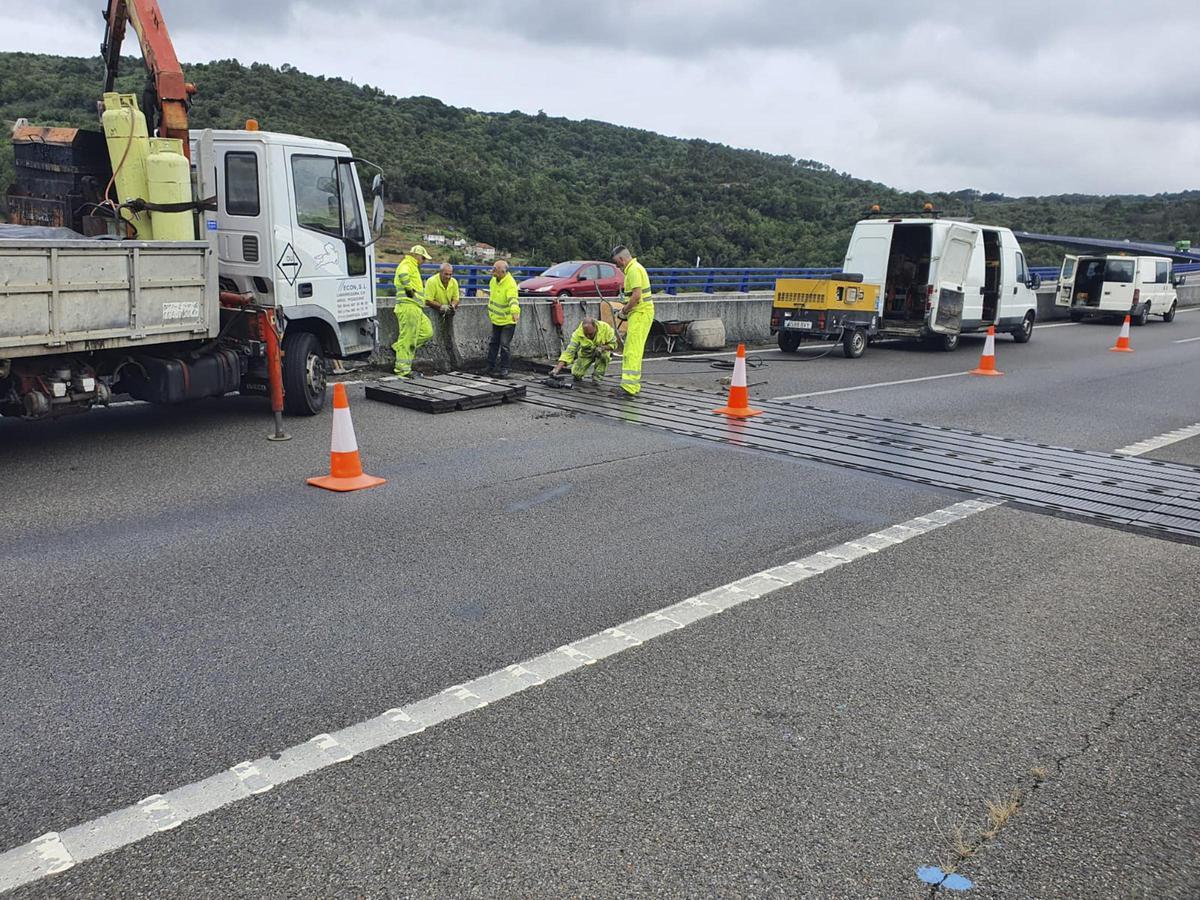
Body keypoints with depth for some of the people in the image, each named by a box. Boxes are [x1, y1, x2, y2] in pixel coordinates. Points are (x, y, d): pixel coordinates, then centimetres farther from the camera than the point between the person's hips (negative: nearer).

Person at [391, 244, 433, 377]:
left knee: (427, 331, 10)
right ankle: (402, 368, -1)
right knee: (408, 337, -7)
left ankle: (399, 347, 14)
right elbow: (403, 275, -33)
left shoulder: (413, 267, 24)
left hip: (416, 308, 10)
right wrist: (409, 289, -23)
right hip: (408, 306, -10)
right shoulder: (406, 264, -9)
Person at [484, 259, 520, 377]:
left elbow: (513, 300, -43)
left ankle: (504, 370, 4)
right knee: (493, 343, 16)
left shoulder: (510, 284, -27)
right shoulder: (494, 280, -2)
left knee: (505, 345, -7)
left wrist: (515, 312, -62)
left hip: (508, 320, -8)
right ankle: (491, 366, 28)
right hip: (496, 318, 8)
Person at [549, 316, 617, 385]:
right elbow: (570, 351, -32)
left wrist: (602, 348, -36)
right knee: (576, 373, -17)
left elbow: (613, 344, -15)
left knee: (604, 353, -35)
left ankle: (598, 377, -13)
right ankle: (579, 375, 21)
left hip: (602, 352, -1)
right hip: (585, 354, 1)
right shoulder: (578, 333, -29)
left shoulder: (605, 328, -29)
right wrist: (557, 369, -42)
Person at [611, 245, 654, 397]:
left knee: (633, 350, -13)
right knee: (630, 350, 14)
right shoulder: (635, 267, 19)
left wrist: (624, 311, -12)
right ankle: (633, 384, 19)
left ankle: (629, 387, -15)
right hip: (639, 312, 11)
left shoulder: (633, 270, -15)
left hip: (640, 313, -11)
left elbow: (636, 295, -24)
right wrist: (625, 309, 17)